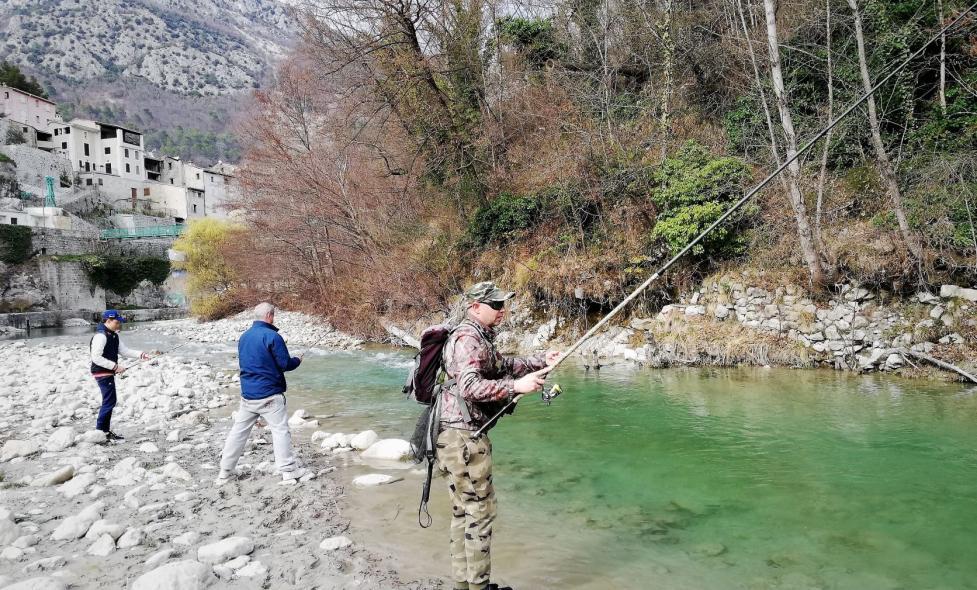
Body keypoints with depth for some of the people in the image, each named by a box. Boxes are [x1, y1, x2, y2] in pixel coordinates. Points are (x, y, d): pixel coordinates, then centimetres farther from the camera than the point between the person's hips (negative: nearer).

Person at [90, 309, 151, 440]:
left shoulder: (113, 335, 13)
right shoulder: (101, 335, -18)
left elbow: (124, 350, 14)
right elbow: (96, 357, -22)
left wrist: (140, 354, 0)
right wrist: (115, 366, -23)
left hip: (109, 373, 10)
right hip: (102, 373, -10)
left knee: (109, 401, 15)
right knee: (109, 401, -8)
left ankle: (104, 430, 25)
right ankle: (100, 431, 0)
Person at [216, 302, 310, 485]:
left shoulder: (244, 337, 8)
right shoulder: (272, 336, -14)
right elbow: (285, 364, -13)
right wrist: (297, 360, 8)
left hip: (247, 394, 7)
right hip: (269, 395, -7)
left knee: (238, 431, 12)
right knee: (280, 431, 0)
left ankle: (224, 473, 18)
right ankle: (289, 471, 3)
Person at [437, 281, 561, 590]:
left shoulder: (480, 336, 15)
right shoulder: (468, 337, -16)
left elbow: (502, 366, 26)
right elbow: (469, 386, -28)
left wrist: (541, 361, 15)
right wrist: (516, 386, -31)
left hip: (458, 437, 10)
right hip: (464, 437, -10)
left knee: (463, 511, 16)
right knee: (479, 510, -1)